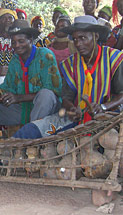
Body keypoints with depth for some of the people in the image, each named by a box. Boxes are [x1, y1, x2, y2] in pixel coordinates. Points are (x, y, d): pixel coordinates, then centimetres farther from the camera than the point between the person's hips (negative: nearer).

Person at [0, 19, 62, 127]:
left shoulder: (45, 55, -11)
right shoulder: (14, 60, 8)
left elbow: (53, 90, -17)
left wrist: (19, 97, -24)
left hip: (44, 109, -5)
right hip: (22, 109, 5)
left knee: (45, 94, -37)